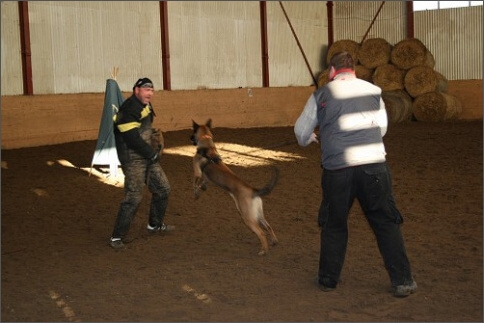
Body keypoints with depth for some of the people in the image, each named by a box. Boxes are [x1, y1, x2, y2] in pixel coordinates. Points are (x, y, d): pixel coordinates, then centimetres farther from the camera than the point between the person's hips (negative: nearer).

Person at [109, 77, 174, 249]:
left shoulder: (145, 106, 12)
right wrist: (152, 153, -14)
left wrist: (154, 149, 7)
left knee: (162, 188, 14)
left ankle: (155, 224, 33)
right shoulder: (129, 109, -19)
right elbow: (132, 138, -24)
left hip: (147, 157, 10)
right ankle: (117, 237, -4)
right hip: (133, 159, -10)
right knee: (134, 197, -13)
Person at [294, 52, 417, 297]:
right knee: (387, 223, 10)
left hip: (337, 169, 0)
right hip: (374, 165, 1)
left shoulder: (321, 95, 5)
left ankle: (328, 279, 26)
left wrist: (309, 139, 37)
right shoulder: (373, 91, 10)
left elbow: (301, 131, 14)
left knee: (333, 225, 17)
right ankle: (402, 281, 10)